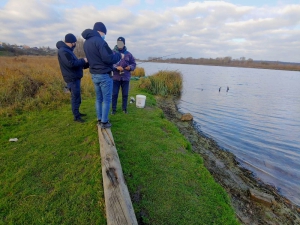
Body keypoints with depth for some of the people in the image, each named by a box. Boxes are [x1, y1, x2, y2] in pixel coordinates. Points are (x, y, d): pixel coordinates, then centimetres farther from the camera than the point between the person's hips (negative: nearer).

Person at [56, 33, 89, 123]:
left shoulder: (67, 50, 17)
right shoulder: (63, 51, -15)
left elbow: (75, 62, 18)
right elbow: (71, 64, -24)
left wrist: (84, 62, 8)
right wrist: (83, 61, -13)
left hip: (75, 77, 10)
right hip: (72, 78, -10)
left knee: (77, 96, 16)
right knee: (75, 97, -5)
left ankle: (77, 112, 29)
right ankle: (76, 116, 3)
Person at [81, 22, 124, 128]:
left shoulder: (86, 42, 12)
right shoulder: (99, 41, -17)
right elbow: (108, 58, -22)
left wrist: (112, 53, 15)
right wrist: (119, 55, -5)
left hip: (94, 74, 9)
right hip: (104, 75, -8)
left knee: (99, 98, 15)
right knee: (106, 99, 1)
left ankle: (99, 120, 25)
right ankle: (104, 122, 9)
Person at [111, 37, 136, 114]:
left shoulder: (128, 54, 8)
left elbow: (134, 63, 12)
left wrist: (130, 67, -10)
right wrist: (116, 67, -22)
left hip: (125, 78, 2)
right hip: (116, 77, -2)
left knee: (125, 94, 9)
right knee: (114, 94, 3)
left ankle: (124, 108, 23)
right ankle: (113, 109, 17)